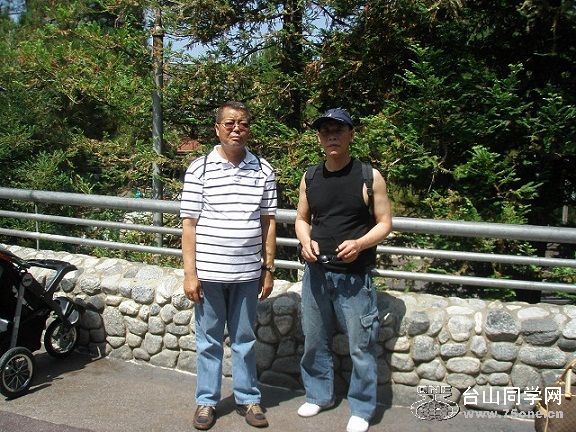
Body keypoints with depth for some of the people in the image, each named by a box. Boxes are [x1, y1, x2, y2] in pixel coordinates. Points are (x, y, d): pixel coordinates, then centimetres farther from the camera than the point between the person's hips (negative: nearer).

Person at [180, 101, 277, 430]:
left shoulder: (264, 170, 2)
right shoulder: (199, 168, -4)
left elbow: (268, 222, 6)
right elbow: (189, 223, -4)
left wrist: (268, 269, 5)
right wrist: (190, 273, -7)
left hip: (247, 273, 2)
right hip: (208, 272, -1)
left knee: (245, 339, 15)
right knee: (209, 340, 12)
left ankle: (248, 398, 30)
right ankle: (207, 401, 27)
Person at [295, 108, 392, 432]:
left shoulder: (369, 177, -7)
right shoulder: (310, 179, 5)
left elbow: (385, 223, -4)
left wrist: (359, 244, -21)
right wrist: (306, 242, -7)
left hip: (354, 277, -4)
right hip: (316, 273, 4)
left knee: (361, 347, 3)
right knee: (315, 341, 16)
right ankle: (319, 395, 37)